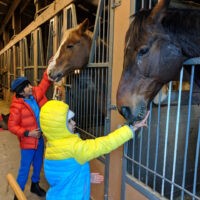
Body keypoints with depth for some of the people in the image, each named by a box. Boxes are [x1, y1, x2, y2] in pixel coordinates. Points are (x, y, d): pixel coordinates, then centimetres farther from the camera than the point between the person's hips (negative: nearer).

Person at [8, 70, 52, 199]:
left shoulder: (35, 95, -5)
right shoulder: (17, 106, -21)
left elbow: (45, 83, 3)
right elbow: (12, 126, -18)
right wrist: (28, 133, -24)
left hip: (40, 138, 6)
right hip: (28, 142, -6)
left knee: (38, 164, 21)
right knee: (25, 168, 6)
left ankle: (35, 185, 44)